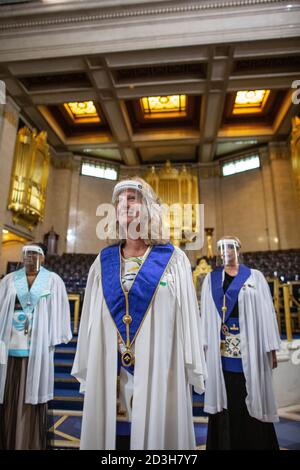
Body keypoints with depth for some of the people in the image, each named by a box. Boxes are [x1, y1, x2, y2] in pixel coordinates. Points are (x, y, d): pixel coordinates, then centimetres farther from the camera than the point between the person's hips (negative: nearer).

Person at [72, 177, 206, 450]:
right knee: (106, 428, 12)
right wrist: (87, 370, 8)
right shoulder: (103, 261, 6)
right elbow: (91, 319, 8)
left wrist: (191, 371, -3)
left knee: (156, 428, 7)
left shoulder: (173, 259, -2)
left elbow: (188, 315, -2)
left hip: (158, 368, -2)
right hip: (109, 369, 3)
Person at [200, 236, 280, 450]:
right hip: (220, 348, 2)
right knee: (226, 399, 8)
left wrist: (272, 349, -3)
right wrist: (205, 345, -2)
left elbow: (266, 313, 1)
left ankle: (254, 441, 23)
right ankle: (226, 442, 23)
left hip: (250, 348, -1)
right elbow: (206, 314, 7)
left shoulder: (255, 277, 3)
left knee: (250, 398, 5)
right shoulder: (211, 279, 9)